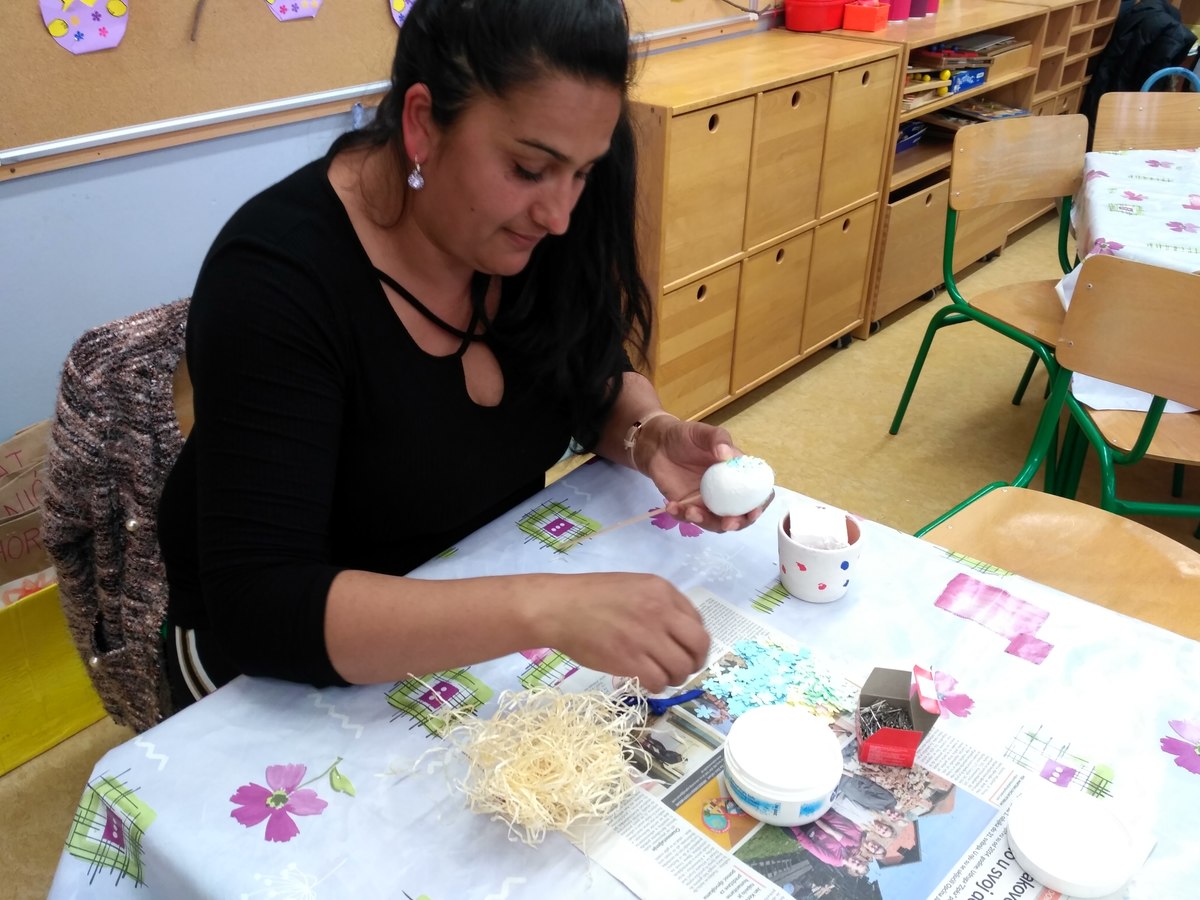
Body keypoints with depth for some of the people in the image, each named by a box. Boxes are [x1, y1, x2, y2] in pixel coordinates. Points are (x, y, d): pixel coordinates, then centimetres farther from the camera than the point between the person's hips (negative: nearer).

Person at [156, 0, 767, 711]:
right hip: (290, 653, -4)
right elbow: (258, 604, -33)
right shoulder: (275, 278, -28)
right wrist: (543, 610, -44)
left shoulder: (526, 227, -11)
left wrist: (651, 436, -19)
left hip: (489, 589, 5)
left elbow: (599, 382, 4)